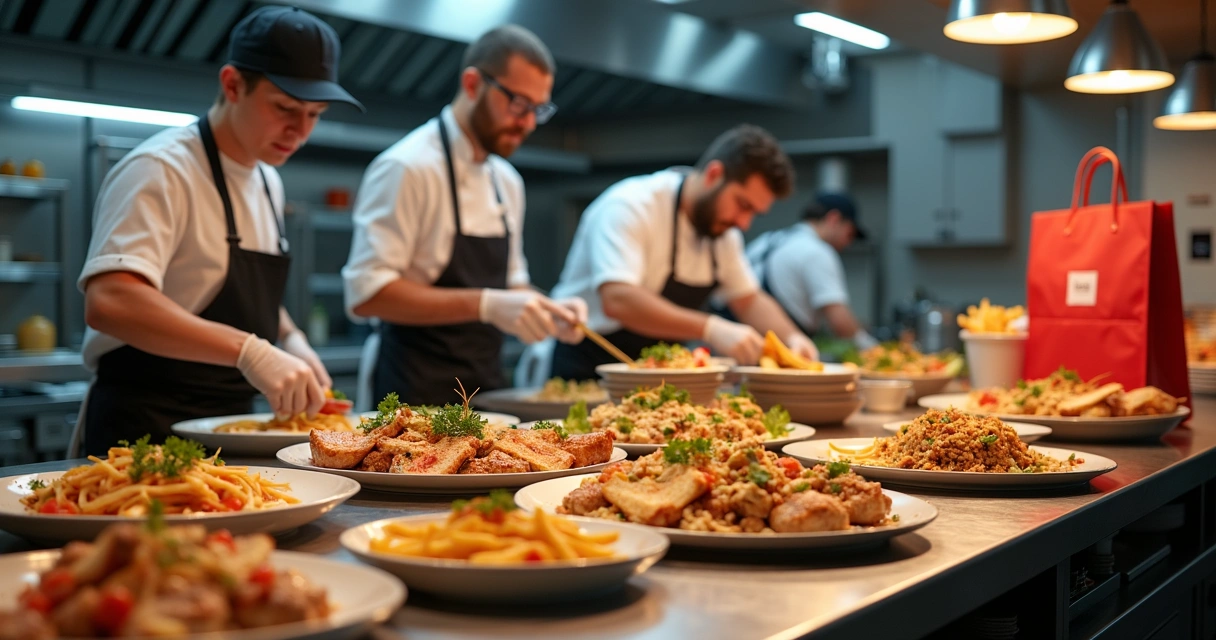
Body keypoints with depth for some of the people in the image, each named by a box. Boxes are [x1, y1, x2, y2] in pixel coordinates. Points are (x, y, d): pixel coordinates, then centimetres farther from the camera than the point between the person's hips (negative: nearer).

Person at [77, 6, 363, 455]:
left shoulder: (268, 182, 10)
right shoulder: (162, 170, -16)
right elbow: (108, 302, -32)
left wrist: (290, 339, 3)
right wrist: (249, 351, -39)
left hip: (230, 425, 8)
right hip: (145, 431, -7)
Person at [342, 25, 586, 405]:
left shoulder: (508, 182, 11)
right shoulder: (407, 167, -15)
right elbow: (365, 293, -22)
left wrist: (544, 311, -2)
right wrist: (484, 305, -29)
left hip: (487, 387, 8)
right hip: (420, 395, -7)